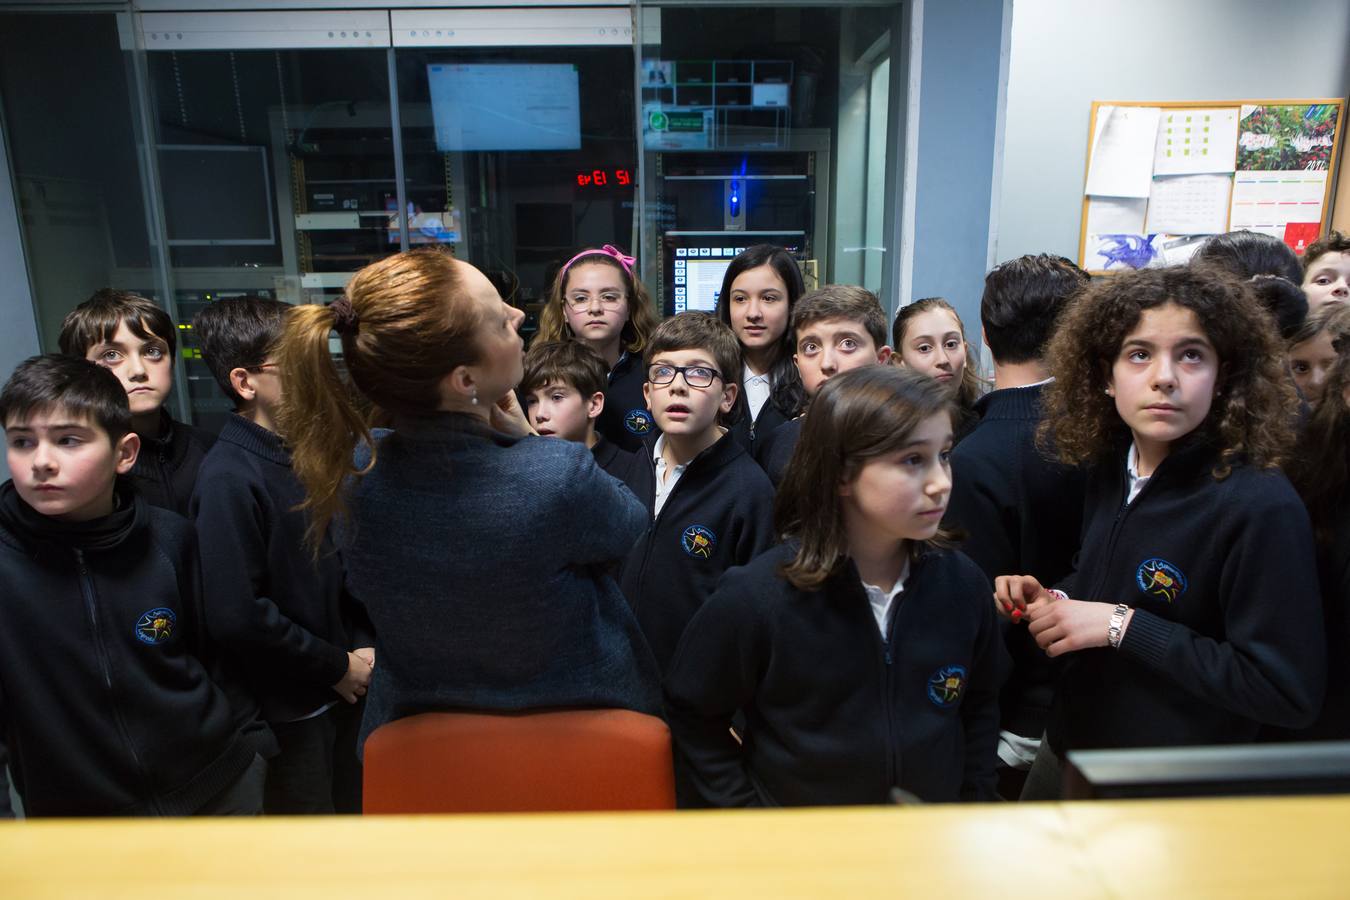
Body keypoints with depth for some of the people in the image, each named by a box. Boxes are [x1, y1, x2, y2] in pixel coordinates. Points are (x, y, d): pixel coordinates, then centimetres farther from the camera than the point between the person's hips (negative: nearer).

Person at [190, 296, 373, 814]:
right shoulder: (228, 477, -20)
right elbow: (236, 615, -25)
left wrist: (362, 646, 0)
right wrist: (337, 665, -15)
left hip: (344, 689, 7)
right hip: (288, 708, -6)